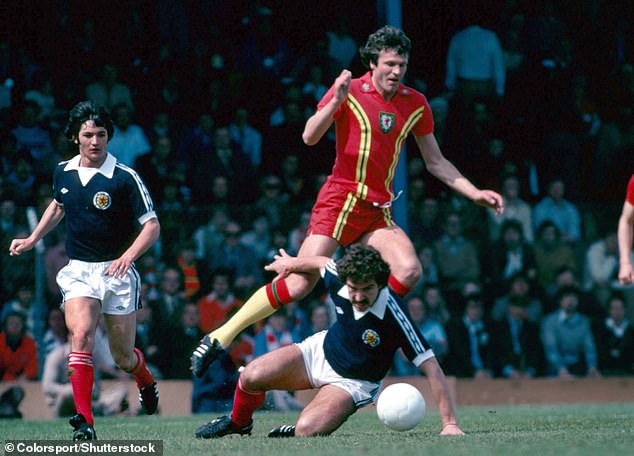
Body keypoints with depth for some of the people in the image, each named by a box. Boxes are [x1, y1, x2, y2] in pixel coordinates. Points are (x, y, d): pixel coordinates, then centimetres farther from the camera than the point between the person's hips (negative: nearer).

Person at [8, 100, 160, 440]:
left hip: (116, 271, -2)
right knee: (81, 335, -24)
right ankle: (84, 422, -28)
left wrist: (128, 255, -26)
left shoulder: (125, 178, -12)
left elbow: (152, 226, -11)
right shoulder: (63, 172, 3)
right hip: (77, 271, 2)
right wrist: (32, 240, 22)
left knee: (123, 357, 6)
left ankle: (145, 381, 44)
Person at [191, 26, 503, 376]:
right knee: (300, 284, -15)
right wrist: (336, 101, -26)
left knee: (409, 271, -21)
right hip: (339, 201, -5)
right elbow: (310, 137, -12)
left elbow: (436, 163, 17)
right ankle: (220, 337, -5)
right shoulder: (351, 91, -4)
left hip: (378, 212, 5)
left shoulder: (415, 104, 8)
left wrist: (475, 193, 11)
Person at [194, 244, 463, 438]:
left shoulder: (394, 314, -34)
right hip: (321, 352, 4)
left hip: (354, 382, -4)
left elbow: (430, 366, -34)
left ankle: (293, 433, 7)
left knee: (306, 430, -31)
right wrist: (293, 263, 25)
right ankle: (238, 422, 18)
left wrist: (449, 423, -39)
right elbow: (323, 262, 5)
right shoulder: (338, 280, -21)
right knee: (251, 377, -15)